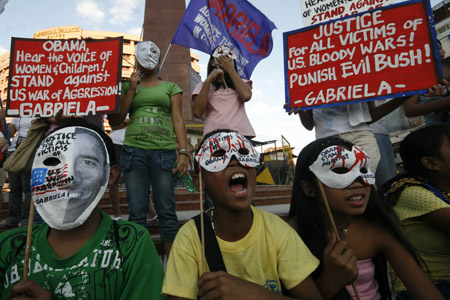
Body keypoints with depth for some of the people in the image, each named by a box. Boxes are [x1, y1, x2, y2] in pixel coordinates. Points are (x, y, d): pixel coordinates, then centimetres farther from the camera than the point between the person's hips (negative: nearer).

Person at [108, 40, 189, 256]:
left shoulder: (170, 87, 16)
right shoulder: (128, 87, 18)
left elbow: (178, 120, 7)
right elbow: (115, 120, 10)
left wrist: (184, 152, -6)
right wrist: (131, 90, 4)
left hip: (164, 151, -1)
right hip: (134, 151, 1)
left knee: (166, 210, 0)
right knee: (137, 211, 2)